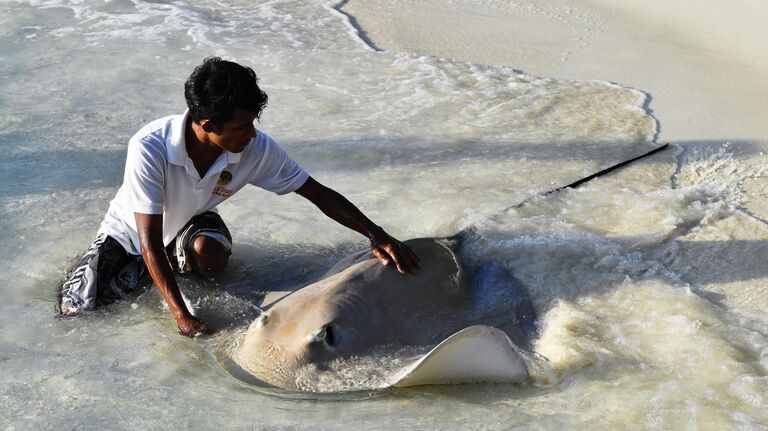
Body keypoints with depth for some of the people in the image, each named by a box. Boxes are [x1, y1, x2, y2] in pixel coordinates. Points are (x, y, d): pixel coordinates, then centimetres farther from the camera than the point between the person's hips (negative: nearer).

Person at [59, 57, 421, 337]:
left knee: (212, 253, -35)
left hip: (187, 225, 1)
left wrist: (376, 234, -28)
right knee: (75, 307, -18)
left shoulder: (256, 149, -26)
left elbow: (319, 194, -17)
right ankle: (139, 268, 10)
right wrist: (182, 316, -40)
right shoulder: (148, 148, -37)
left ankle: (177, 261, 0)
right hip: (129, 230, -1)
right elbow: (149, 240, -35)